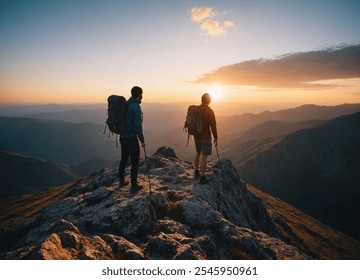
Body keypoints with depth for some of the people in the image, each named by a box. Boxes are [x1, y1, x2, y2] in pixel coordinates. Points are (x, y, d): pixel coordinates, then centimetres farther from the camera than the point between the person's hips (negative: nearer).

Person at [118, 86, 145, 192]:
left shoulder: (125, 105, 7)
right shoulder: (136, 106, -18)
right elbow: (138, 125, -22)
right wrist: (142, 140, -15)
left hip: (123, 137, 8)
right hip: (131, 138, -8)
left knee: (124, 159, 20)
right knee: (135, 162, 3)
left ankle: (121, 181, 34)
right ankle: (134, 186, 11)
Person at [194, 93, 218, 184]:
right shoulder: (209, 111, -16)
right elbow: (213, 126, -16)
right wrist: (216, 138, -6)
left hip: (196, 136, 6)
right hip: (205, 137, -6)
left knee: (198, 154, 23)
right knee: (204, 157, 0)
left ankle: (196, 172, 35)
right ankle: (202, 178, 6)